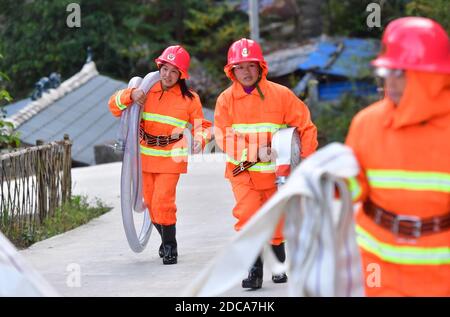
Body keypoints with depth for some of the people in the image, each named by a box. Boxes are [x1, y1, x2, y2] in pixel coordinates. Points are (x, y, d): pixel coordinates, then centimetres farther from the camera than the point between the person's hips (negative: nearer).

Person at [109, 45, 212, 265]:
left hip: (171, 159, -4)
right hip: (145, 157, 4)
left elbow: (201, 126, 2)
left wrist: (199, 139, -21)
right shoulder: (147, 92, 1)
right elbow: (114, 106, 2)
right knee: (151, 202, 12)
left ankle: (170, 247, 1)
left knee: (163, 203, -14)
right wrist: (130, 95, -18)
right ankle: (167, 240, 33)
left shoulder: (190, 99, -4)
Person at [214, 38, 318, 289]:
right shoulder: (226, 99, -5)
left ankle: (279, 265, 34)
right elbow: (224, 138, -11)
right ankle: (254, 268, -9)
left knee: (276, 221, 11)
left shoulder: (281, 95, -7)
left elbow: (306, 127, -2)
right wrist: (255, 152, -22)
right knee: (249, 216, -18)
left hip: (274, 171, 0)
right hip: (242, 170, 0)